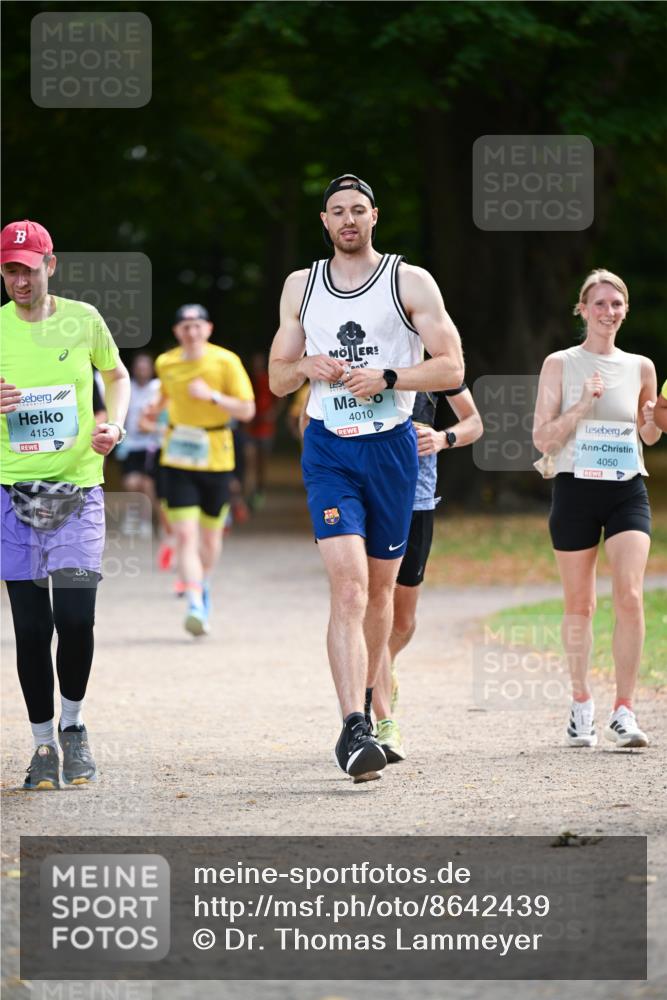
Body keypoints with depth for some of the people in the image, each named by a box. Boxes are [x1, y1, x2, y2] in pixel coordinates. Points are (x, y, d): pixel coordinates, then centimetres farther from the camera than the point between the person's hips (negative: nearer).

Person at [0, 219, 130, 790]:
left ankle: (73, 726, 13)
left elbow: (117, 375, 19)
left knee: (76, 618, -11)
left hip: (78, 486, 0)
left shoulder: (82, 320, 1)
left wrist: (114, 425, 2)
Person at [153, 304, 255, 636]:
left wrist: (212, 396, -21)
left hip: (216, 458, -1)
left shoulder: (226, 362, -7)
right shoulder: (166, 363, 2)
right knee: (185, 535, -14)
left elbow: (247, 410, -11)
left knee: (211, 536, 13)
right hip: (178, 460, 1)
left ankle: (204, 587, 43)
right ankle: (196, 607, -21)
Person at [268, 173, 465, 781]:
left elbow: (451, 368, -3)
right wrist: (307, 366, -6)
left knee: (380, 589, 10)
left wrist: (387, 377, -18)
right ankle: (354, 730, -26)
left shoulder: (411, 282, 1)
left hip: (391, 446, 0)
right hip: (328, 449, 0)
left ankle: (366, 706, 29)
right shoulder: (301, 287, 10)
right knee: (348, 584, -16)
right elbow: (277, 378, 16)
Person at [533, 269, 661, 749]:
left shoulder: (640, 367, 8)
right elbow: (543, 438, -4)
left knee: (630, 596, -15)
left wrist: (656, 418, -1)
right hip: (576, 489, -1)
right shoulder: (560, 364, 1)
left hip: (628, 490, 1)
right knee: (579, 604, 6)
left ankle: (624, 711, -11)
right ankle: (582, 704, 21)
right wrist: (583, 405, -16)